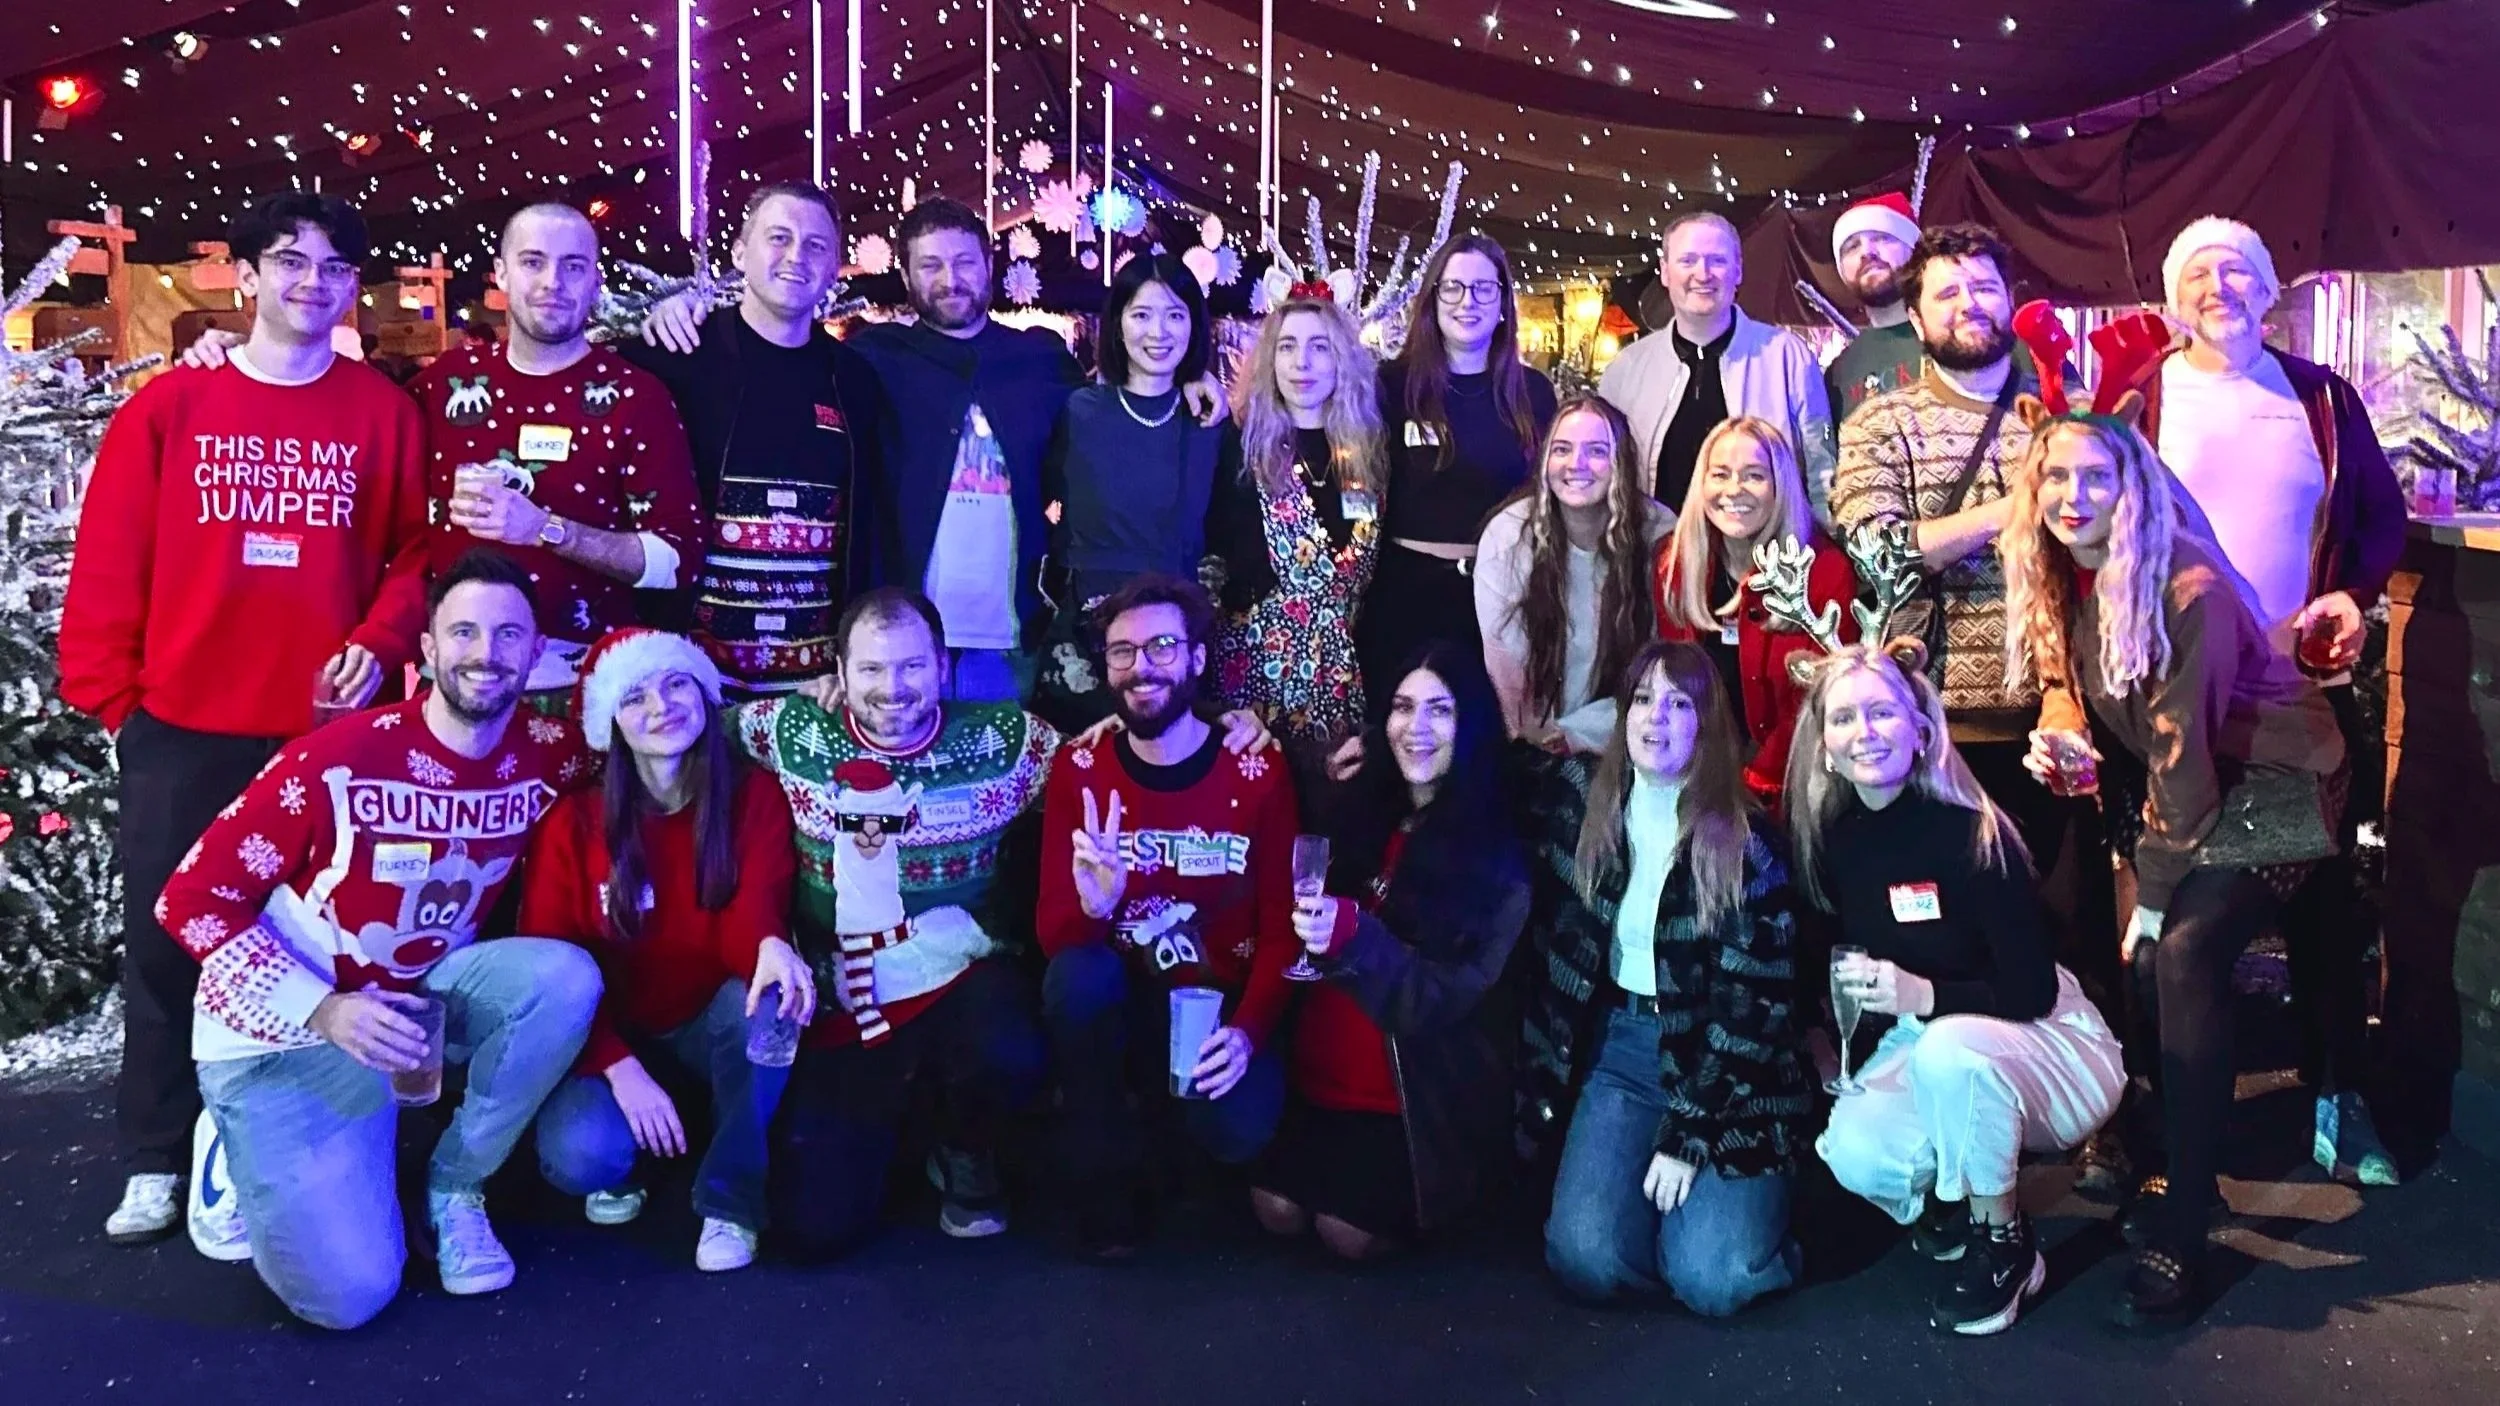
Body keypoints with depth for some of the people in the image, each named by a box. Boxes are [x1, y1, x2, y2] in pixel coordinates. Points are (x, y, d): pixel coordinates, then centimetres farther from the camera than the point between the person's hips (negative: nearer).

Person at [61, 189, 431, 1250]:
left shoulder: (383, 413, 4)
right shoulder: (170, 406, 3)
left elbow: (415, 554, 4)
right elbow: (107, 566, 3)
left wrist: (378, 645, -11)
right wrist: (112, 695, 1)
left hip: (325, 729, 0)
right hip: (180, 732, 1)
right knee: (165, 942, 7)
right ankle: (155, 1163, 20)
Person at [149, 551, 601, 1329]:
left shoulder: (547, 758, -9)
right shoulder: (340, 759, -22)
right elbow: (193, 898, -17)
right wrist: (324, 1011, -29)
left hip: (425, 1001, 4)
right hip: (288, 1035, -4)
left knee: (564, 978, -27)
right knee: (348, 1292, -17)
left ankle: (454, 1189, -4)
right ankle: (247, 1158, 17)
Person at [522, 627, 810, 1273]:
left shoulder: (754, 796, -7)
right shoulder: (573, 818, -10)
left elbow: (751, 913, -20)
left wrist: (770, 947, -47)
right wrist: (619, 1066, -24)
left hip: (713, 1023, 1)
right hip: (612, 1034, -1)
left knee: (767, 1002, -35)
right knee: (579, 1155, -31)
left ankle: (730, 1202, -15)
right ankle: (614, 1170, 10)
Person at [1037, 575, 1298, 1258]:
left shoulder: (1259, 773, -7)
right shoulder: (1081, 771, -5)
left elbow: (1282, 925, -6)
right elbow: (1052, 932, -9)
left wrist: (1248, 1029, -23)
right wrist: (1092, 907, -34)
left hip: (1223, 1006, -1)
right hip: (1119, 1005, 1)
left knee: (1236, 1128, -30)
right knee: (1077, 974, -33)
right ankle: (1107, 1177, -9)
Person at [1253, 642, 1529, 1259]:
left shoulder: (1501, 852, -8)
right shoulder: (1362, 814, 6)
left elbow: (1454, 997, -14)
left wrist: (1355, 940, -31)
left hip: (1426, 1093, -4)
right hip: (1325, 1074, 4)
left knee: (1350, 1229, -17)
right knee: (1277, 1207, -13)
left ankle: (1424, 1182, 13)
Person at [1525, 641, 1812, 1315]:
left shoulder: (1741, 841, -10)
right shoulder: (1582, 800, -1)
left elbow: (1754, 999, -11)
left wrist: (1687, 1133, -15)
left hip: (1724, 1065, -3)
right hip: (1620, 1045, 3)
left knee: (1709, 1282, -19)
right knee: (1587, 1259, -17)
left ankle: (1747, 1214, 14)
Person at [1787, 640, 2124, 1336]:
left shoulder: (1973, 831, -21)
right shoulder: (1832, 839, -5)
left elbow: (2033, 990, -20)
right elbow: (1840, 962, 10)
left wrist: (1924, 995, -33)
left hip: (2044, 1043, -4)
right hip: (1921, 1044, 5)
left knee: (1949, 1049, -38)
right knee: (1853, 1153, -25)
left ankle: (2004, 1244, -13)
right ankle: (1945, 1196, 11)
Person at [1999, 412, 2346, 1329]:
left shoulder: (2188, 590, -27)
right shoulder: (2057, 581, -5)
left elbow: (2182, 747, -24)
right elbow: (2068, 682, 8)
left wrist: (2155, 892, -18)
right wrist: (2056, 737, -16)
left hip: (2274, 781, -7)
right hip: (2184, 780, 7)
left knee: (2183, 952, -23)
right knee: (2135, 954, -5)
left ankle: (2179, 1237, -19)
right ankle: (2170, 1167, 16)